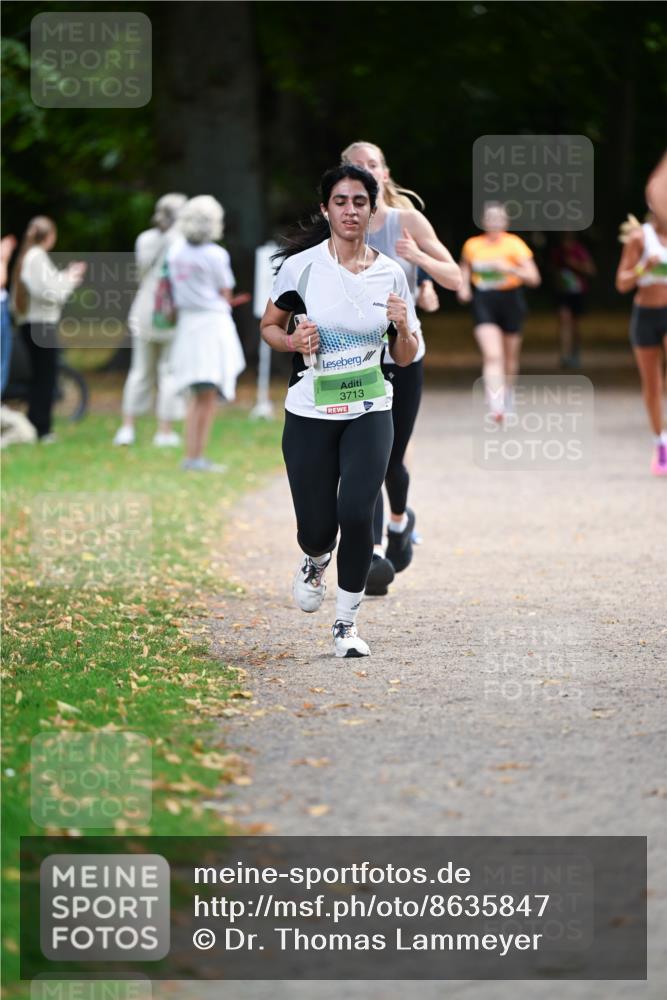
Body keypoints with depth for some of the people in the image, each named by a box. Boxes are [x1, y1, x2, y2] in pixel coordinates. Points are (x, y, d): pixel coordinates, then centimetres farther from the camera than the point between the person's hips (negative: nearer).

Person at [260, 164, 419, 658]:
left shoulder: (392, 274, 0)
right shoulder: (301, 266, -6)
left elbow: (406, 358, 7)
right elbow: (268, 326, 7)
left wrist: (403, 328, -14)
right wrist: (293, 341, -14)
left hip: (370, 413, 1)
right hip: (310, 413, -1)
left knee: (356, 514, -17)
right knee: (317, 528, 2)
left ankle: (346, 623, 1)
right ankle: (316, 562, 42)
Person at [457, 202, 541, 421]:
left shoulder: (514, 244, -6)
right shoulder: (472, 245, 1)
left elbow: (533, 278, -11)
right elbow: (465, 267, 23)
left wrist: (509, 268, -26)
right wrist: (463, 286, 4)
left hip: (510, 300, 0)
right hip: (483, 302, 0)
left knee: (510, 357, 14)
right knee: (492, 355, -18)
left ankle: (507, 399, 40)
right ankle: (496, 406, -26)